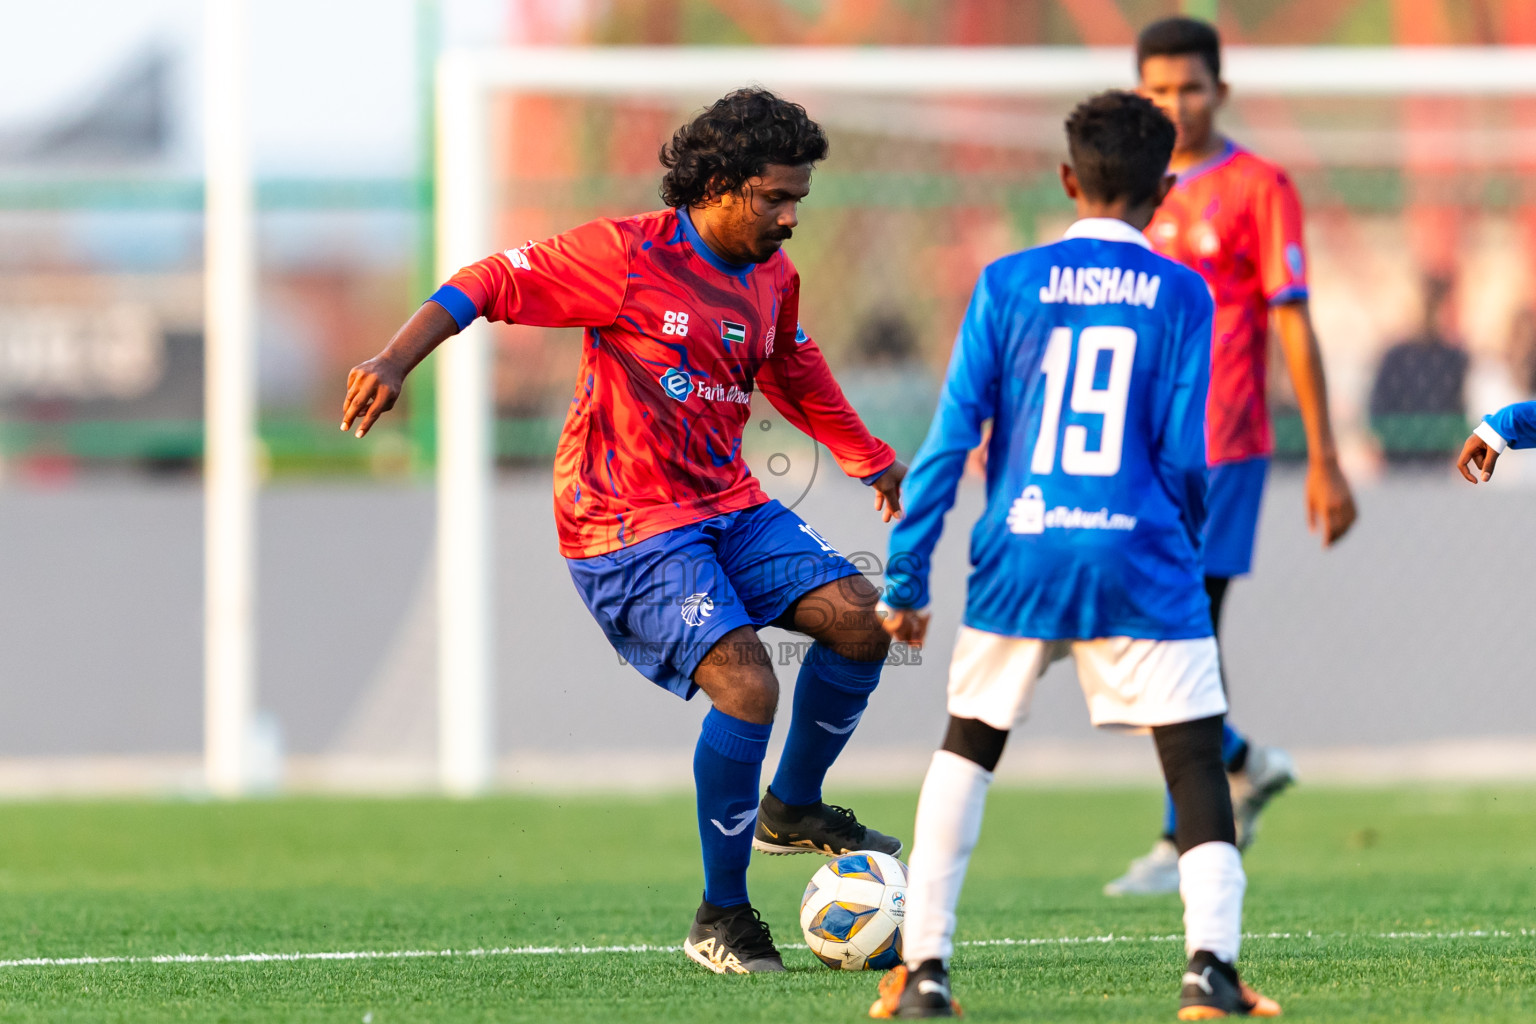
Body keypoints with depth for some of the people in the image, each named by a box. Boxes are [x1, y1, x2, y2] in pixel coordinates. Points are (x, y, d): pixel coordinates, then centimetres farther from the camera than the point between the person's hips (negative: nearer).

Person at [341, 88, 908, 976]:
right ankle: (722, 917, -7)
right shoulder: (627, 255, -14)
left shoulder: (773, 278, 8)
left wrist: (874, 464, 32)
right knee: (747, 685, -22)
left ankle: (792, 809, 15)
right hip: (628, 529, -7)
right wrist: (397, 360, -24)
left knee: (861, 619, -9)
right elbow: (495, 282, -13)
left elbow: (797, 376, 28)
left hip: (730, 505, 7)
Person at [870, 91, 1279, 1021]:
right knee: (1196, 756, 3)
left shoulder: (1008, 284, 3)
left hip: (1020, 559, 2)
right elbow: (1183, 455, -1)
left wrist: (906, 580, 6)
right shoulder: (1180, 294, 1)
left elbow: (952, 438, 1)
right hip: (1140, 562, -2)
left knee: (966, 751, 18)